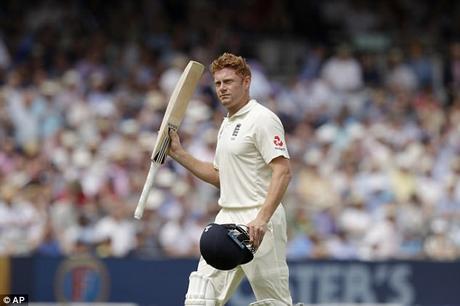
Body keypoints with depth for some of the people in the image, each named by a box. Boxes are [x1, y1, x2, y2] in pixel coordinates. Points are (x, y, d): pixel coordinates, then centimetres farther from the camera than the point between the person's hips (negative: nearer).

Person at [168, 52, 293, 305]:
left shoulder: (262, 118, -9)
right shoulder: (227, 124, 20)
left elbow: (283, 171, -19)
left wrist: (262, 219, -29)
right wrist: (179, 154, 19)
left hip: (258, 221, -9)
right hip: (227, 218, 9)